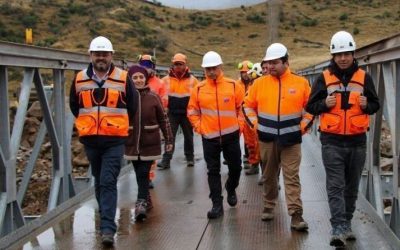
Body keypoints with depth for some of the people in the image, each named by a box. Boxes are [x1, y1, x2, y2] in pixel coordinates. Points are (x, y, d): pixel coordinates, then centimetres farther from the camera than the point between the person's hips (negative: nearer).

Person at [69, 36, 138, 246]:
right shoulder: (79, 79, 1)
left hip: (114, 140, -3)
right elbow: (74, 106, 16)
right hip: (90, 140, 3)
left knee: (108, 182, -11)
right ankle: (106, 218, 35)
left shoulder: (123, 78, -5)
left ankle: (108, 228, -13)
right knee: (99, 181, 16)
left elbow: (132, 106, 7)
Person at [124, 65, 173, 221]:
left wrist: (169, 140, 3)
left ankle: (141, 203, -11)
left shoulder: (153, 97, -2)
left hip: (149, 144, -2)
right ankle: (146, 200, 26)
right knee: (140, 174, 11)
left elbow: (163, 120, 3)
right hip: (131, 144, 2)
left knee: (143, 174, -9)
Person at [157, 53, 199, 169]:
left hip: (187, 113, 1)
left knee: (188, 136, 12)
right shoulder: (166, 79, 0)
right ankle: (166, 160, -3)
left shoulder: (192, 80, 0)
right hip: (172, 113, 0)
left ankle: (190, 158, 25)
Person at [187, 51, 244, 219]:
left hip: (231, 135, 0)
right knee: (213, 172, 3)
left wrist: (239, 124, -2)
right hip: (209, 137, 0)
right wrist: (198, 127, -2)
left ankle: (231, 189, 42)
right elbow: (192, 111, 8)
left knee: (235, 167, 12)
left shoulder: (233, 86, -4)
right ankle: (217, 205, 10)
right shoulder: (199, 89, -2)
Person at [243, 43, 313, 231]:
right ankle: (269, 206, 30)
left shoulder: (301, 83, -1)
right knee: (269, 175, 14)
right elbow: (248, 105, 12)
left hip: (291, 139, -2)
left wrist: (303, 124, -2)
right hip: (267, 139, 2)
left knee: (292, 177, -5)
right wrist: (255, 123, 1)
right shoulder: (259, 83, 2)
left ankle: (296, 215, -7)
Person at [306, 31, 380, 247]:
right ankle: (338, 229, -12)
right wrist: (325, 104, -16)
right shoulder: (324, 78, 1)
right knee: (335, 186, -8)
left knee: (352, 186, 12)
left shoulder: (364, 77, 5)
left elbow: (375, 105, 11)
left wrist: (366, 105, -12)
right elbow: (310, 106, 5)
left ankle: (346, 225, 26)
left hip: (357, 141, 2)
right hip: (332, 141, -2)